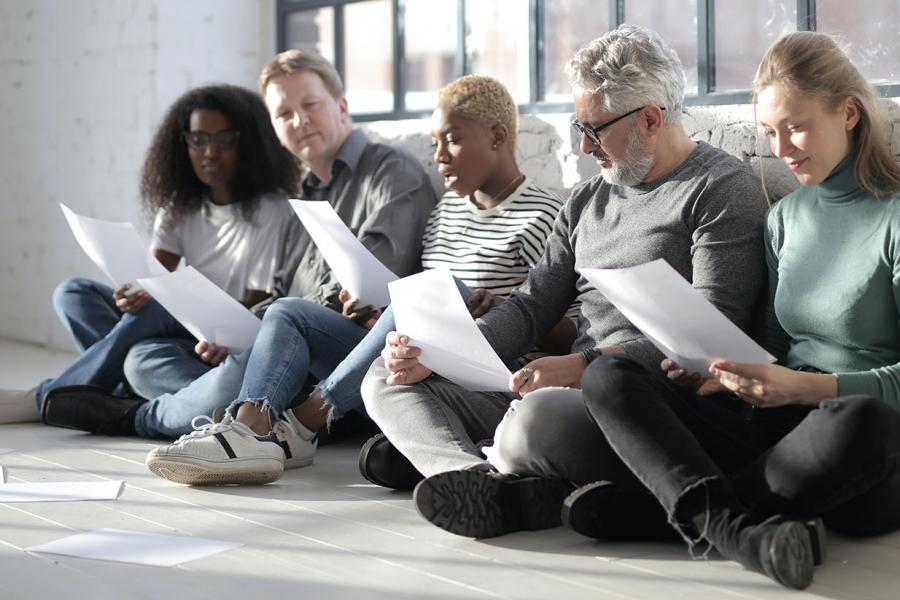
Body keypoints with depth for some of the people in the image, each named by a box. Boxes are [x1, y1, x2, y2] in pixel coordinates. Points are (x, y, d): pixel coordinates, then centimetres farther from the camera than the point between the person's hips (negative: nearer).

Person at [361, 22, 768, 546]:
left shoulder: (723, 189, -4)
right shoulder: (589, 199, 21)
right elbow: (532, 305, 18)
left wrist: (587, 365, -24)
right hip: (571, 386, 8)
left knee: (538, 417, -41)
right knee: (387, 380, -2)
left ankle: (439, 451, -7)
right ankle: (494, 486, -29)